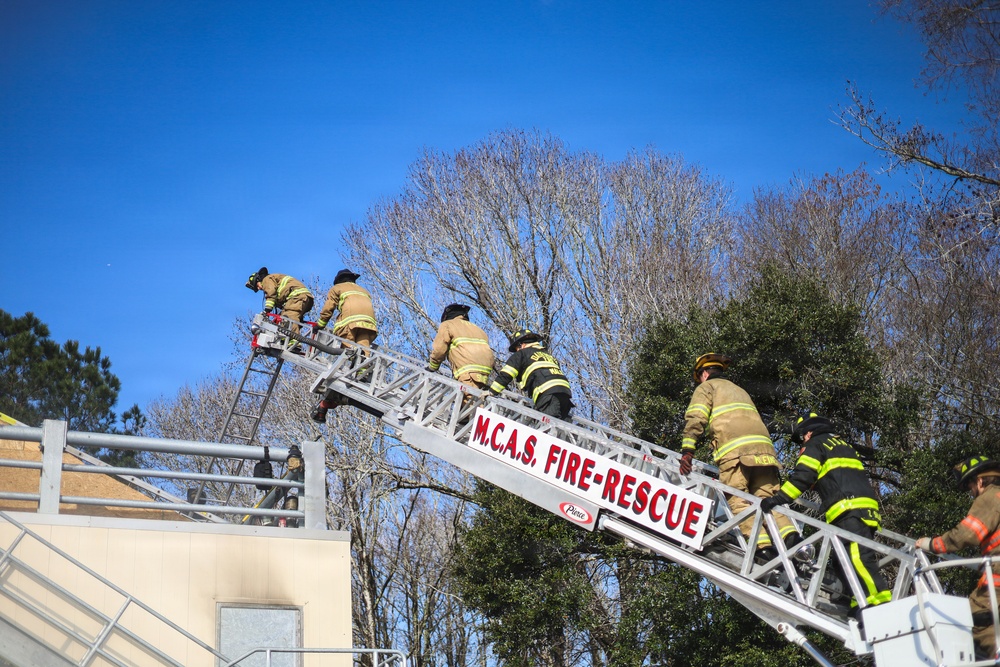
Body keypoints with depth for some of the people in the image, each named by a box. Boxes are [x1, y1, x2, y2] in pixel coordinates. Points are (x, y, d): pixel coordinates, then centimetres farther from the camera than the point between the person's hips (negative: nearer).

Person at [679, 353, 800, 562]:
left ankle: (763, 545, -29)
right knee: (766, 498, 2)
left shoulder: (706, 387, 19)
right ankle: (790, 536, -23)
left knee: (738, 500, -11)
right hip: (764, 448, 6)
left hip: (734, 450, -6)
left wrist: (687, 450, -5)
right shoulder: (739, 390, 40)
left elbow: (696, 419, 2)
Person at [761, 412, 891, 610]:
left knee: (858, 557, -20)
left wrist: (777, 499, -7)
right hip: (867, 509, 9)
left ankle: (882, 603, -32)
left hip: (849, 510, -9)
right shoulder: (842, 445, 35)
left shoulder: (815, 444, 10)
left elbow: (803, 477, -5)